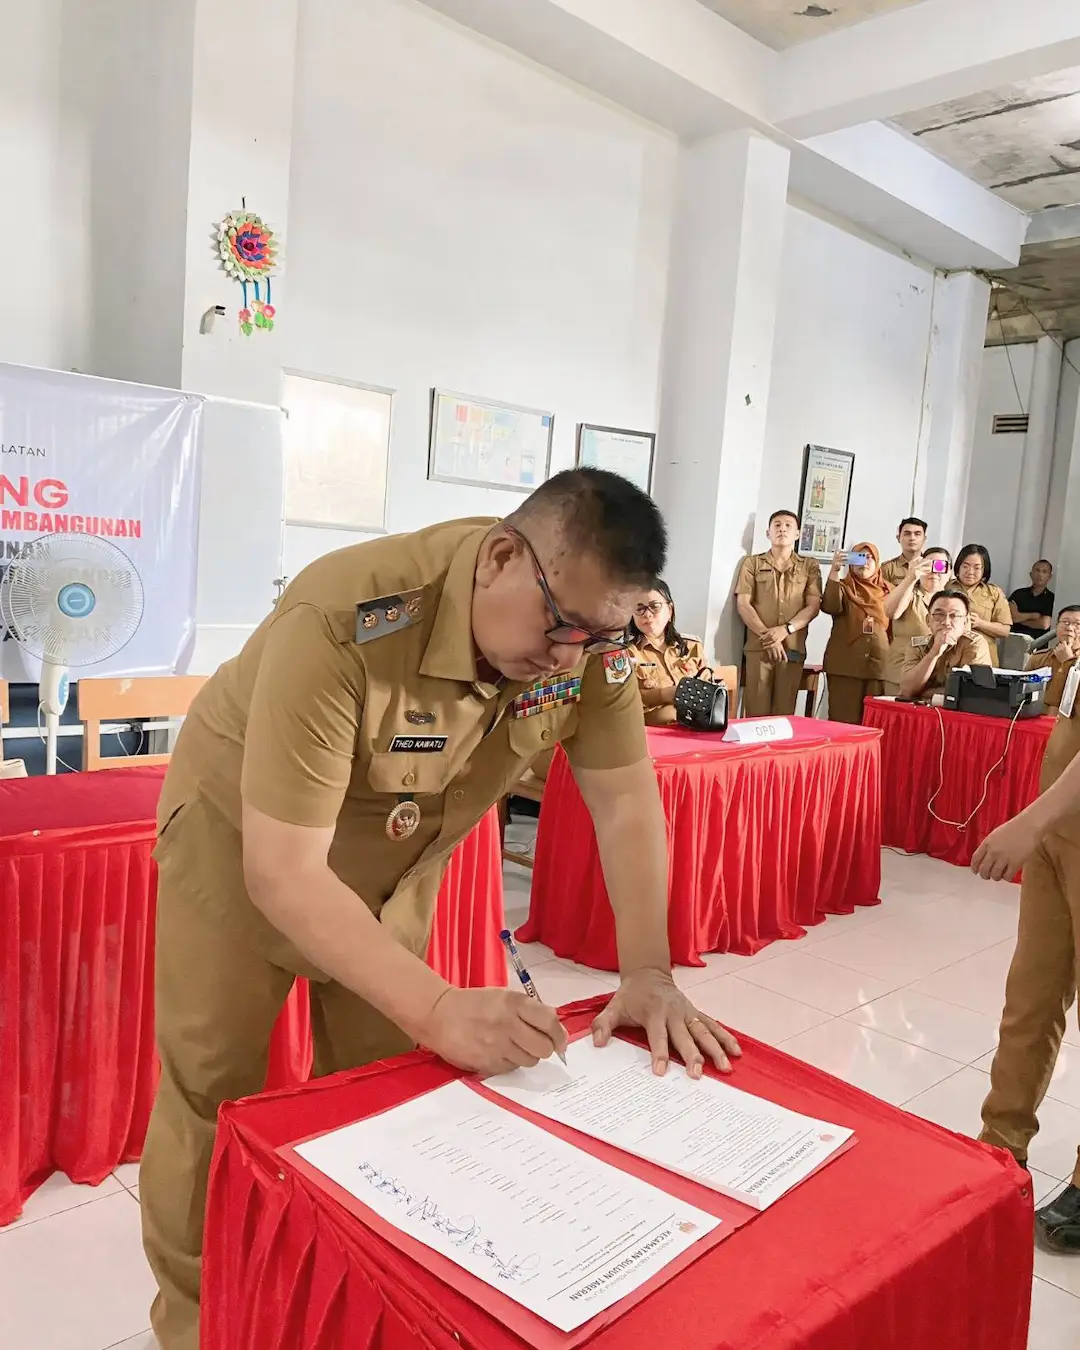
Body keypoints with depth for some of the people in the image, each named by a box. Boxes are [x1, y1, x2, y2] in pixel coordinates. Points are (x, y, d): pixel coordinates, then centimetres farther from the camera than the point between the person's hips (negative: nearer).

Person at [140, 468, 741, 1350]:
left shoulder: (590, 630, -22)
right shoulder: (344, 625, -39)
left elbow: (627, 801, -13)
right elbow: (284, 874, -38)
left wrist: (648, 975, -22)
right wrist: (438, 1009, -44)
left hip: (395, 855, 4)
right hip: (244, 833, -4)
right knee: (214, 1091, 2)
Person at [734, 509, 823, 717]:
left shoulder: (809, 566, 14)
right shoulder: (752, 563, 11)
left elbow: (814, 606, 4)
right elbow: (743, 604, 2)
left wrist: (785, 629, -12)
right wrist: (766, 635, -11)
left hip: (793, 649, 1)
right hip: (758, 647, -1)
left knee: (784, 714, 0)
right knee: (756, 713, -6)